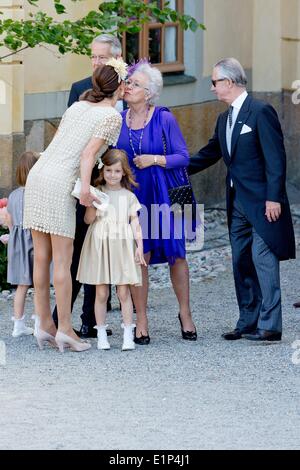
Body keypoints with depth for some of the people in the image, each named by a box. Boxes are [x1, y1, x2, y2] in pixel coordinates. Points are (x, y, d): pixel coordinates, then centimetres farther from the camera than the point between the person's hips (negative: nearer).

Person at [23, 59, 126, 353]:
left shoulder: (77, 106, 19)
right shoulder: (112, 116, -2)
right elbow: (88, 154, -13)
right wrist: (85, 187, -19)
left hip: (37, 176, 7)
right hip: (60, 184, -7)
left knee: (41, 257, 8)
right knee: (62, 259, -4)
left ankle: (45, 325, 12)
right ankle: (64, 329, -3)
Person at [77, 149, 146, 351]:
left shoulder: (129, 196, 9)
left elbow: (135, 222, 8)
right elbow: (88, 219, 1)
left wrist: (140, 246, -2)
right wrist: (94, 205, -17)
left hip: (122, 246, 0)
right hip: (100, 245, 0)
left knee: (124, 292, -2)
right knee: (101, 293, 0)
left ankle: (128, 336, 0)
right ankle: (101, 335, 6)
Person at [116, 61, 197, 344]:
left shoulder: (164, 119, -7)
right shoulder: (118, 120, 3)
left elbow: (183, 157, -6)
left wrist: (154, 159, -17)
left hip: (164, 195, -2)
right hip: (133, 196, 2)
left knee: (176, 254, 4)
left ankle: (185, 313, 23)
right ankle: (141, 323, 5)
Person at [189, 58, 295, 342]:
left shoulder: (261, 112, -11)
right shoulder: (224, 119, 16)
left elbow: (275, 157, -15)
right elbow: (209, 155, 23)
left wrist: (273, 198, -19)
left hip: (262, 201, -9)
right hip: (237, 201, 9)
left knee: (263, 260, -12)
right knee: (241, 263, 10)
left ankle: (269, 326, -13)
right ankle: (248, 322, 16)